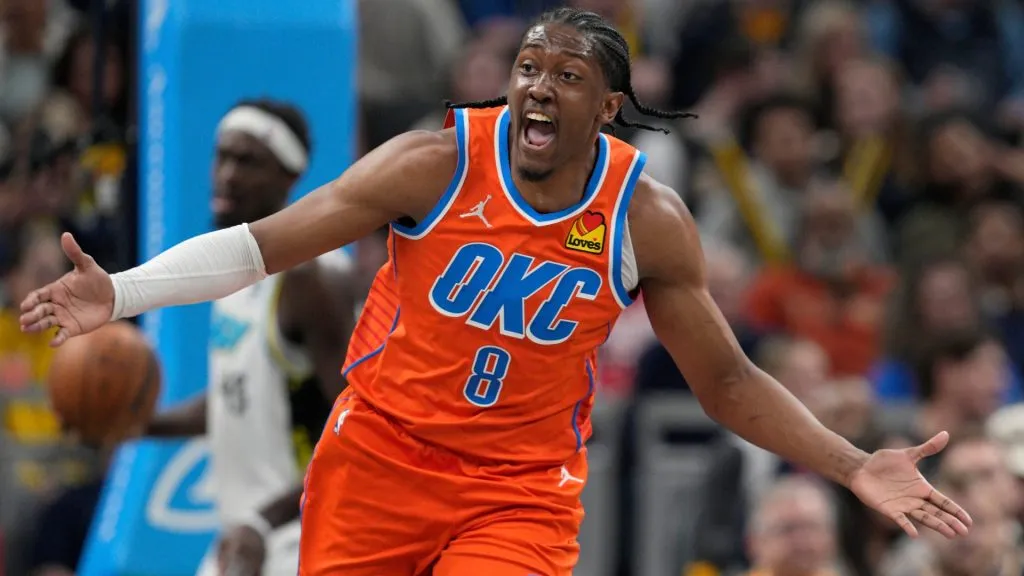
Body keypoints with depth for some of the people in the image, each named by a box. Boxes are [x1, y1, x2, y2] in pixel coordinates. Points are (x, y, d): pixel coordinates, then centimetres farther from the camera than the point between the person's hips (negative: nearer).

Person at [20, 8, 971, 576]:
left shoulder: (648, 220, -8)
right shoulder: (438, 163, -13)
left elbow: (726, 381, 2)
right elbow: (266, 244, -11)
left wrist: (854, 468, -7)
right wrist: (119, 295, -21)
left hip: (522, 491, 0)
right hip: (381, 451, 0)